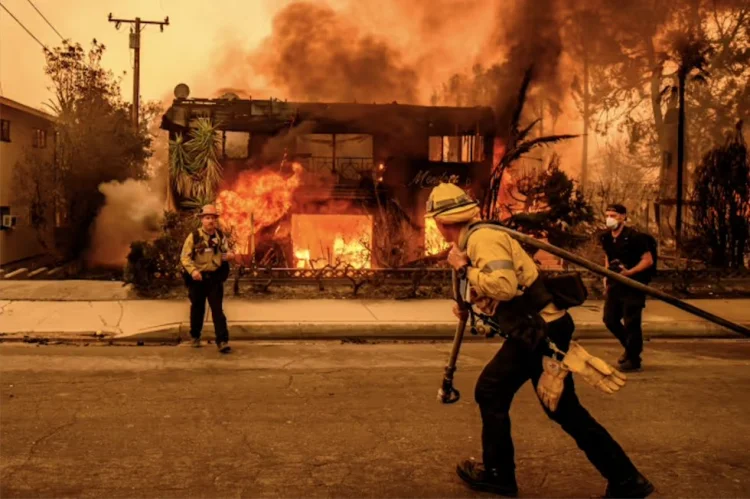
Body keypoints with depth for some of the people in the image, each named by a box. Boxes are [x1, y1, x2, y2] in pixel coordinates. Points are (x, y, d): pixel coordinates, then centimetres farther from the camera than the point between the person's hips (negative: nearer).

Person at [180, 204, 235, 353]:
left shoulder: (220, 236, 3)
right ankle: (195, 337, 33)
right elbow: (185, 256, -10)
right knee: (197, 309, 13)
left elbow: (225, 252, 16)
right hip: (198, 278, -1)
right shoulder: (194, 236, -7)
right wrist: (192, 270, -25)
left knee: (218, 309, -4)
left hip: (215, 277, 1)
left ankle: (222, 341, -5)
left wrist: (229, 255, -9)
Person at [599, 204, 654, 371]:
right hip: (614, 284, 7)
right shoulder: (606, 238, 7)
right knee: (609, 319, 11)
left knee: (631, 322, -4)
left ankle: (633, 359, 11)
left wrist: (629, 272, -24)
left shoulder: (634, 237, -14)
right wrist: (606, 276, 13)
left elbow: (648, 260, -13)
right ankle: (630, 347, 34)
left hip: (633, 285, -7)